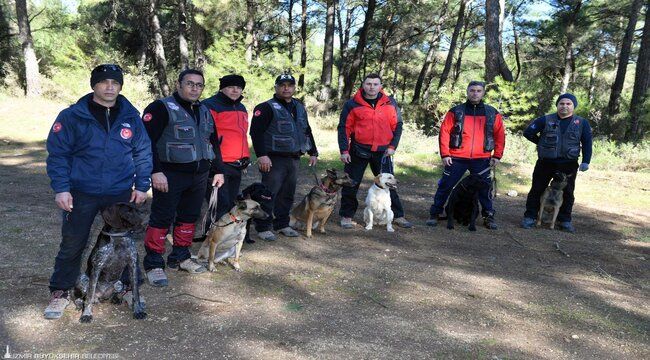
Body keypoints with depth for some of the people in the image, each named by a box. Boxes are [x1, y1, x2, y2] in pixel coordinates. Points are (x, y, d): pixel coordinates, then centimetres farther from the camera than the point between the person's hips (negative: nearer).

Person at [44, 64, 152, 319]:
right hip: (81, 195, -2)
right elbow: (57, 154, -3)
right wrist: (61, 189, -10)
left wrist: (142, 186, 3)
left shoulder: (131, 117, 4)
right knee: (72, 245, 7)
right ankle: (59, 293, 24)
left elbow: (143, 153, 8)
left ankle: (128, 287, 29)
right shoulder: (72, 117, -5)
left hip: (122, 194, 2)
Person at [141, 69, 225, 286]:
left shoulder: (204, 111, 15)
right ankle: (153, 264, 8)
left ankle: (180, 257, 28)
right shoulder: (161, 108, -7)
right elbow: (147, 141, -15)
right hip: (170, 175, -7)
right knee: (162, 218, -2)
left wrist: (218, 170, 19)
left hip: (199, 175, 7)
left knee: (189, 217, 14)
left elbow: (214, 142, 23)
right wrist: (156, 171, -22)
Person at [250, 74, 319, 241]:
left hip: (294, 159, 7)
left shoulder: (299, 108, 16)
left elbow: (307, 131, 25)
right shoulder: (267, 107, -7)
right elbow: (256, 132, -15)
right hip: (274, 159, -7)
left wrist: (313, 152, 20)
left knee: (288, 194, 13)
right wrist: (261, 155, -22)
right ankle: (263, 227, 3)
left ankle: (282, 224, 25)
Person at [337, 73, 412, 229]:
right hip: (358, 151, -1)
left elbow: (397, 125, 9)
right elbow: (344, 128, 0)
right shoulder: (352, 104, -1)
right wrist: (344, 150, -7)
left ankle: (398, 215, 19)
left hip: (382, 152, 1)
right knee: (351, 184, 4)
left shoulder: (390, 103, 4)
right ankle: (346, 216, 18)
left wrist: (392, 146, -1)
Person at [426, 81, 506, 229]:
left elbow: (500, 136, 9)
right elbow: (444, 132, -1)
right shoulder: (456, 111, 1)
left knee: (485, 188, 6)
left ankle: (489, 217, 22)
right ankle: (434, 214, 14)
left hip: (482, 159, 1)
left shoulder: (492, 113, 6)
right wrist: (445, 154, -6)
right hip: (457, 158, -1)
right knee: (445, 186, 2)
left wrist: (497, 155, 3)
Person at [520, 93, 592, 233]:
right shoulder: (545, 120, -1)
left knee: (567, 192, 8)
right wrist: (542, 143, 3)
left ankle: (565, 221, 20)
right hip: (545, 163, -1)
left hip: (568, 165, 1)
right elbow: (528, 132, 3)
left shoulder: (582, 123, 2)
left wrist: (586, 161, -7)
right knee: (537, 190, 2)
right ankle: (530, 217, 11)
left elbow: (587, 143, 3)